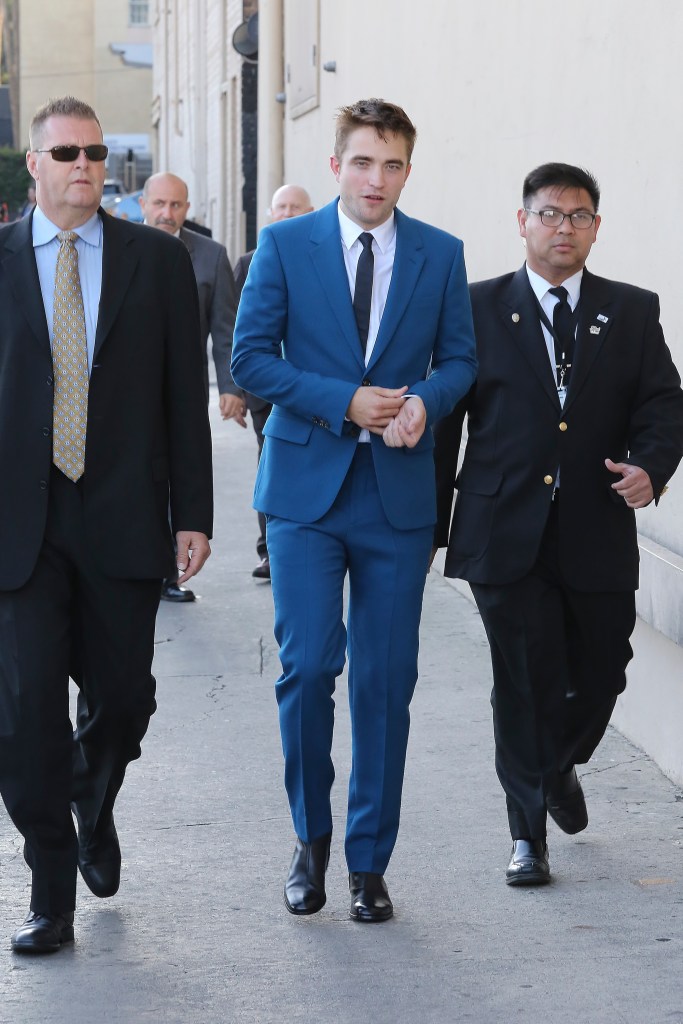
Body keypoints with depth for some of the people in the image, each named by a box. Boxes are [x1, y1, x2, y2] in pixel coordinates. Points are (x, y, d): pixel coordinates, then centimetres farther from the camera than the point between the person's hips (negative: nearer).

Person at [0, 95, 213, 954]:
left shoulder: (158, 260, 6)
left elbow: (185, 394, 5)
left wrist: (193, 514, 0)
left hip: (121, 520, 1)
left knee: (122, 697, 8)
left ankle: (94, 809, 41)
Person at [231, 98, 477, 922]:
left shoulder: (441, 255, 6)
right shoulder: (284, 245, 1)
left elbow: (460, 357, 10)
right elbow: (249, 360, -2)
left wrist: (425, 399, -12)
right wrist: (345, 402, -13)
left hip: (398, 493, 2)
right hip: (306, 489, -1)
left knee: (386, 682, 4)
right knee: (306, 668, -8)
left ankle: (368, 862, 16)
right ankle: (311, 836, 16)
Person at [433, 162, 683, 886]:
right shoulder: (479, 309, 4)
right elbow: (446, 418, 4)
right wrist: (430, 525, 1)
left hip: (598, 536, 2)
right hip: (506, 534, -2)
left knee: (600, 677, 10)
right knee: (525, 684, 0)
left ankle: (560, 768, 43)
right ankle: (528, 833, 14)